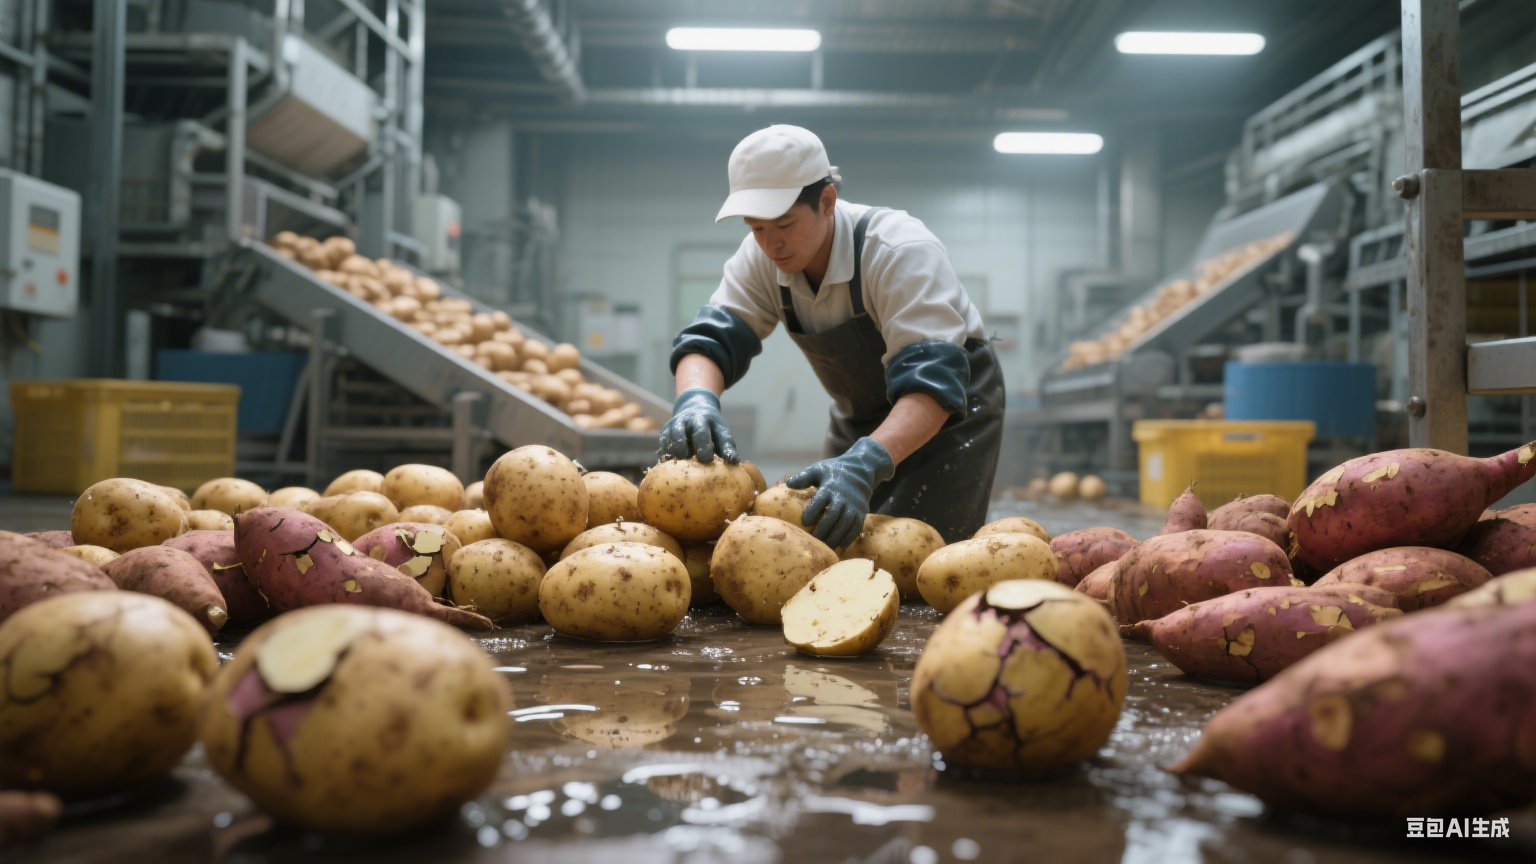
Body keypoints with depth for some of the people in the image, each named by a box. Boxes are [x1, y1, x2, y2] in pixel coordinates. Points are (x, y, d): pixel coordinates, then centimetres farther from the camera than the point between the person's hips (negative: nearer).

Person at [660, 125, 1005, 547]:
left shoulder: (902, 251, -32)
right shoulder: (761, 258, -14)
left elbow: (933, 382, -40)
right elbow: (710, 338, -18)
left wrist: (866, 463, -56)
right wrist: (695, 399, -43)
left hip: (952, 408, -5)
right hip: (860, 417, 5)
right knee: (831, 542, 1)